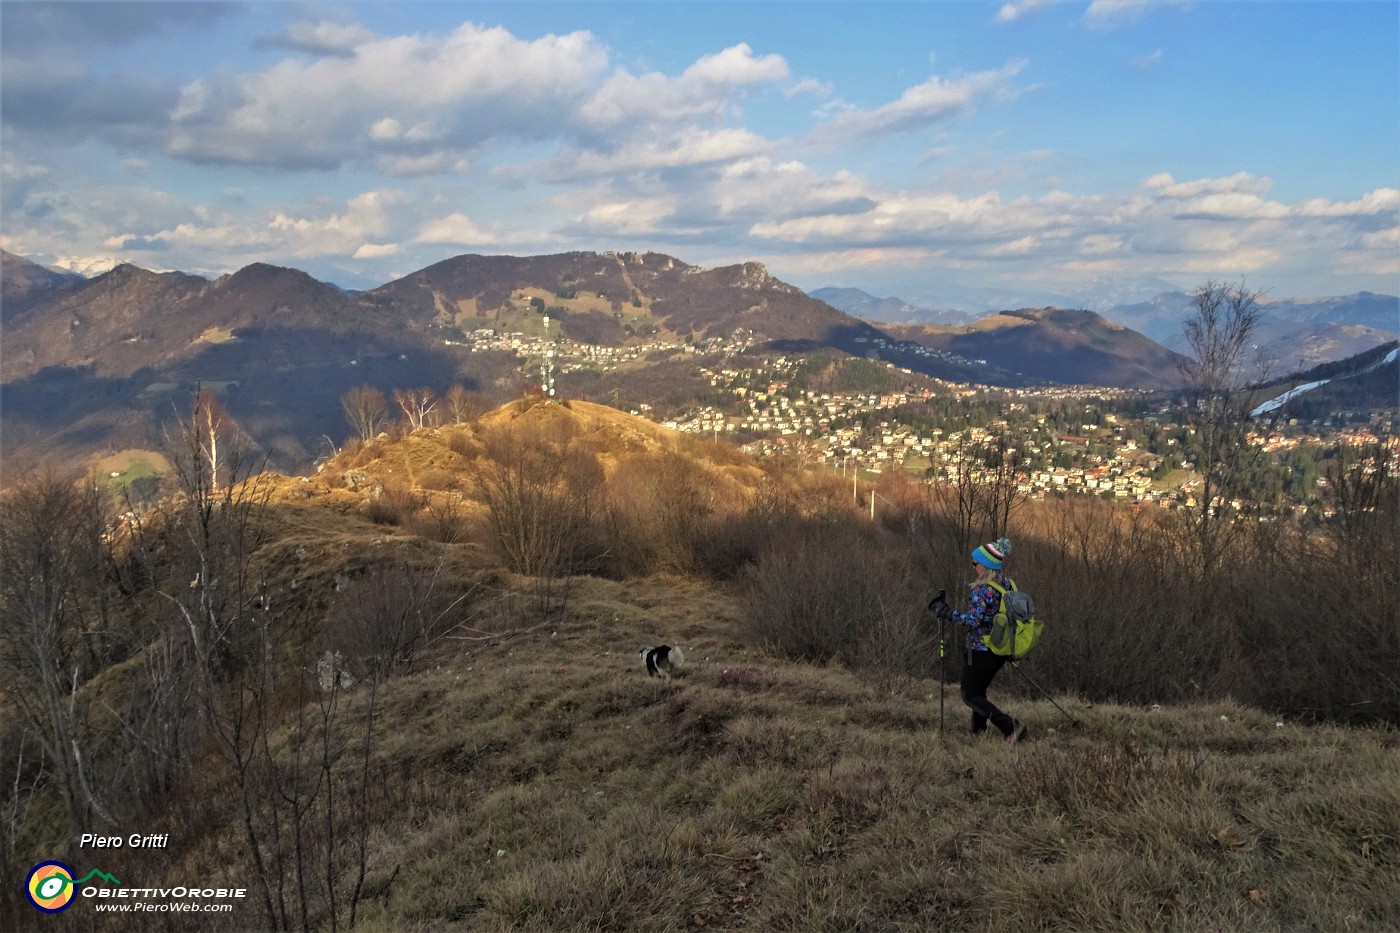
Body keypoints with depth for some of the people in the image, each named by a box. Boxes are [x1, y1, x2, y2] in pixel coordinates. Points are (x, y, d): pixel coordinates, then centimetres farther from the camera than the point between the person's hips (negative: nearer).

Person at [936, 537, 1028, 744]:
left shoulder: (983, 590, -21)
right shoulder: (1007, 584, 4)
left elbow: (973, 621, -25)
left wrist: (949, 613, -15)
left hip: (981, 651, -8)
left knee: (971, 696, 2)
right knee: (979, 690, 23)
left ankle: (1010, 727, -11)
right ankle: (978, 731, 25)